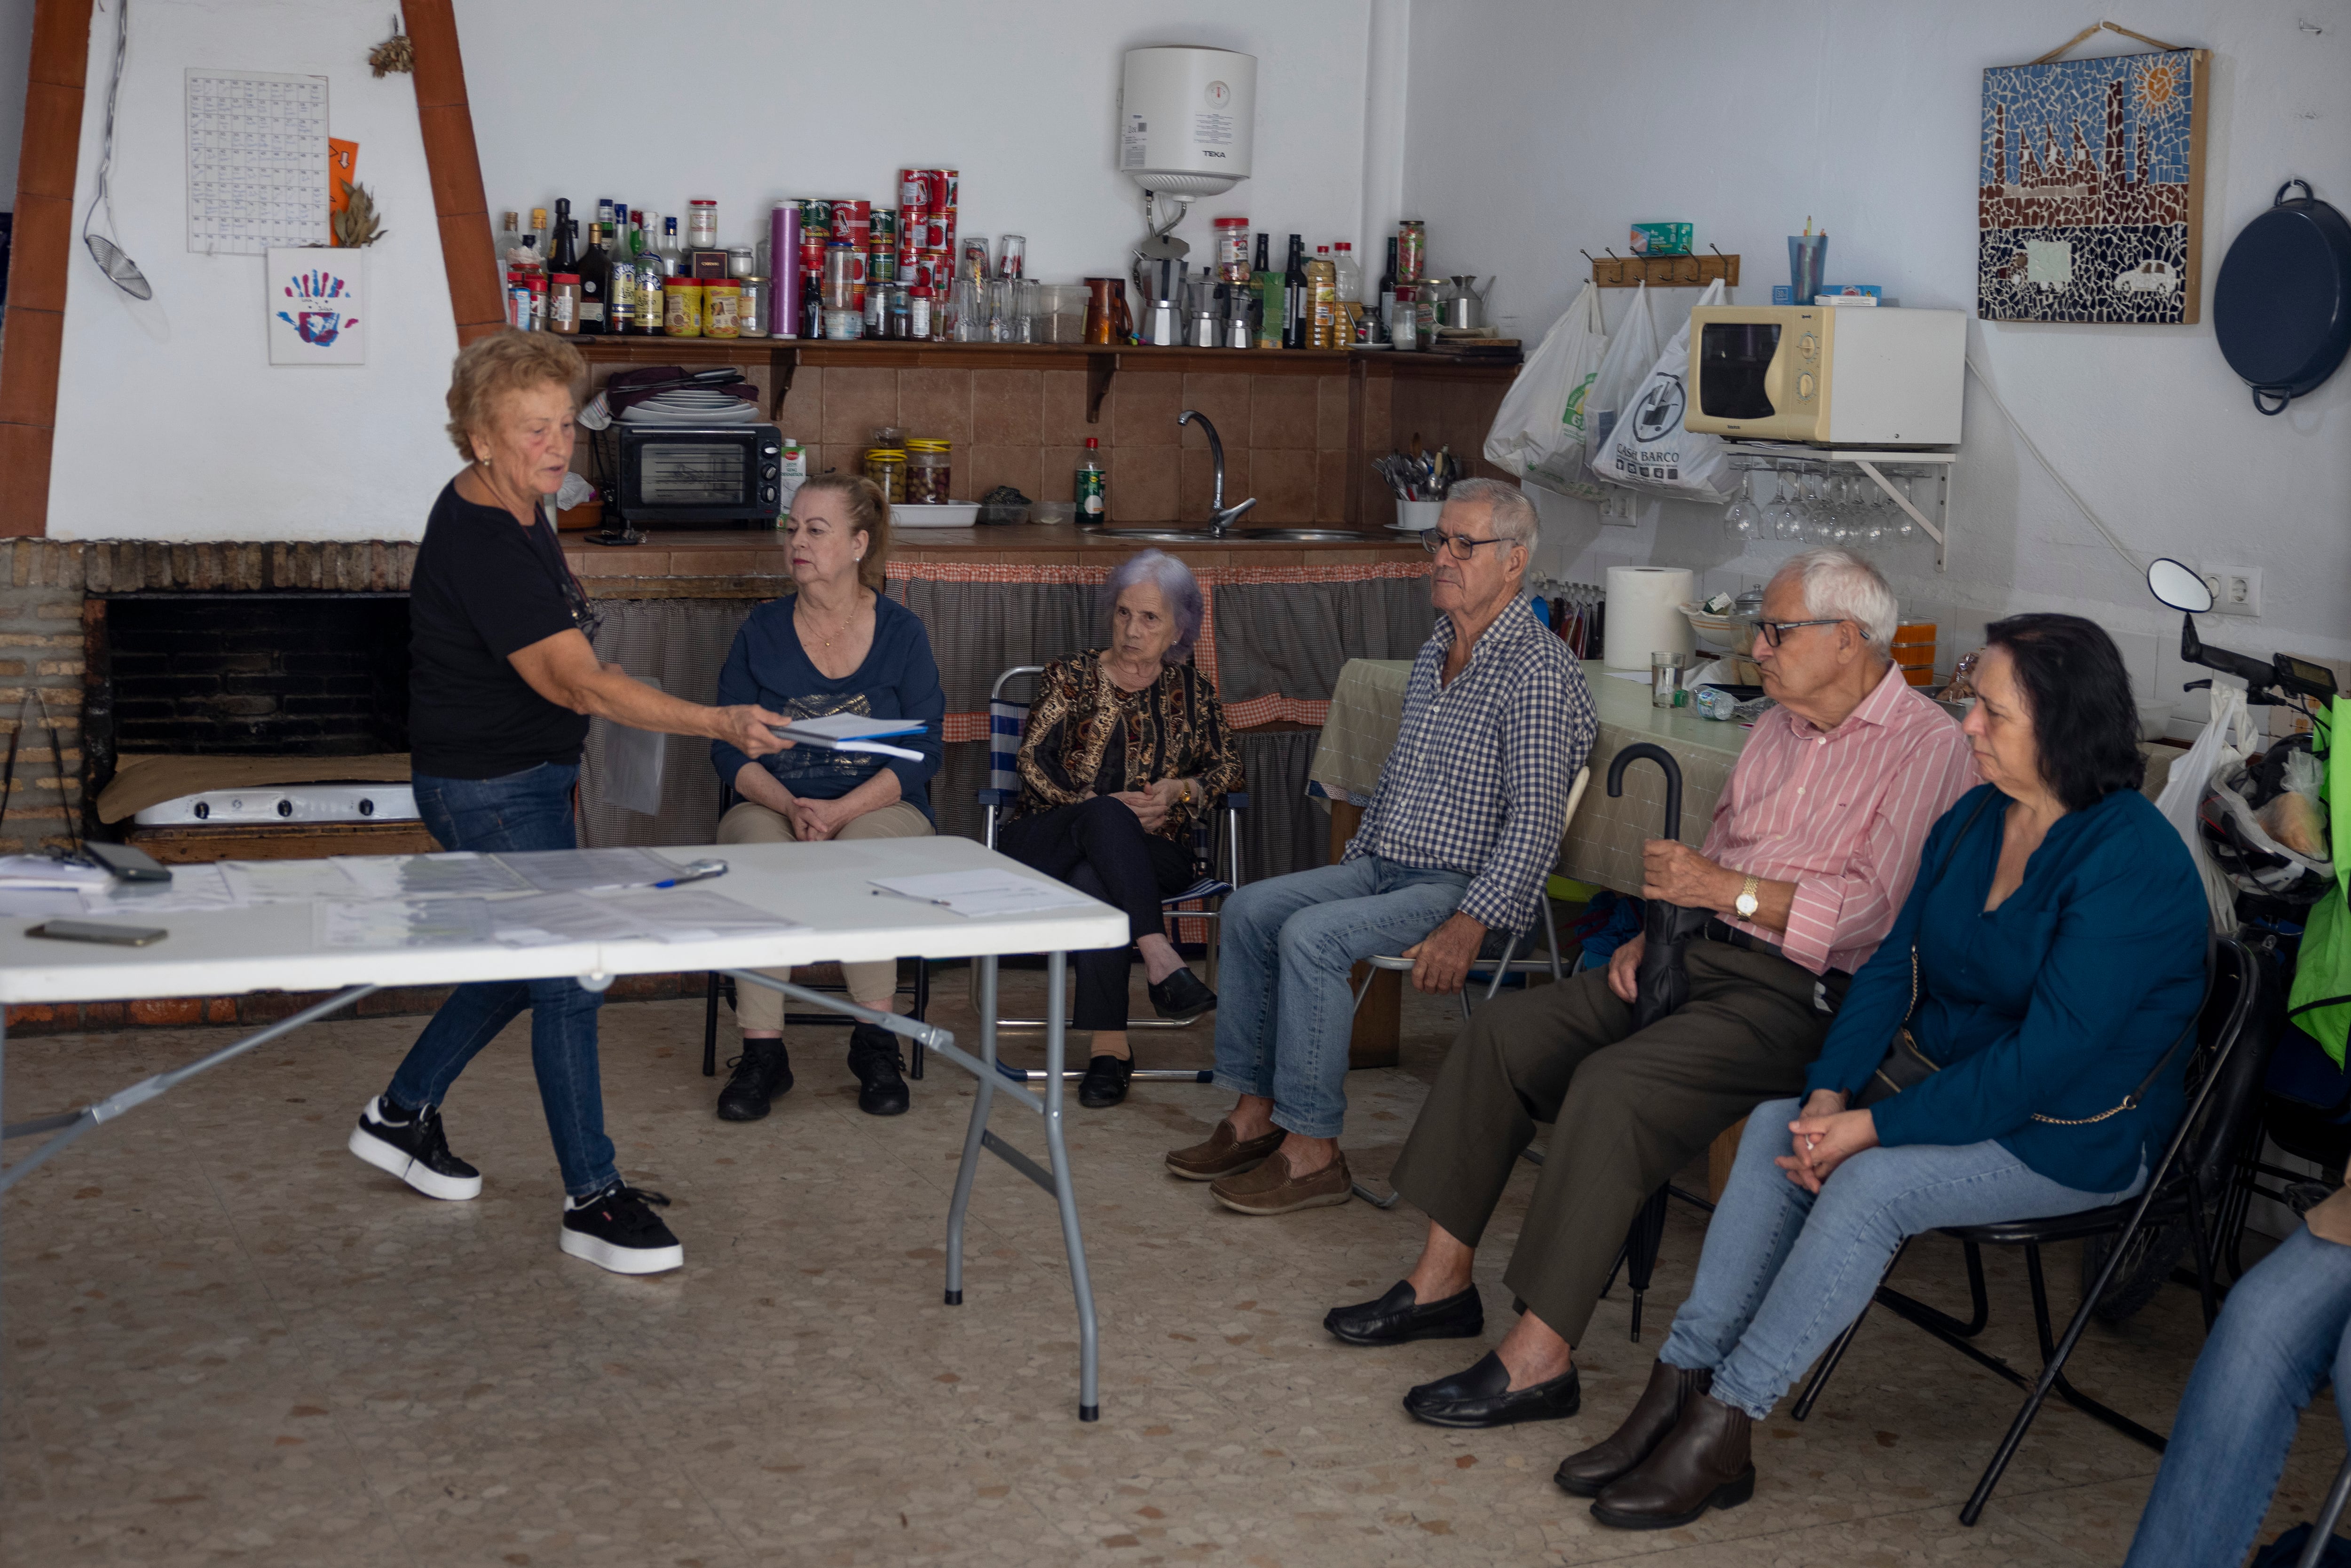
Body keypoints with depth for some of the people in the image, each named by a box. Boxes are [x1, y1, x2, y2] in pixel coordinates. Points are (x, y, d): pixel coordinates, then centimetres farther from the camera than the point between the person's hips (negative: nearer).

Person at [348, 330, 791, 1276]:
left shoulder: (513, 513, 6)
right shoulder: (482, 544, -26)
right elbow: (578, 682, -32)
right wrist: (719, 725, -39)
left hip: (524, 778, 10)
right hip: (490, 789, -10)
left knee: (522, 961, 19)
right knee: (566, 977, -8)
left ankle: (402, 1116, 35)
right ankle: (593, 1202, 0)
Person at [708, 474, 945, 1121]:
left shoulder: (902, 631, 3)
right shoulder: (762, 630, 7)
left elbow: (922, 753, -3)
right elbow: (728, 747, 3)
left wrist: (839, 811, -18)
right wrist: (789, 805, -17)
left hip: (881, 807, -1)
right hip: (771, 804, 1)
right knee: (762, 857, -33)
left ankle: (876, 1045, -16)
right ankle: (762, 1052, -26)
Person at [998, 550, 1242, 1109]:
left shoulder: (1191, 692, 16)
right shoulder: (1070, 678, 11)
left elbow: (1228, 767, 19)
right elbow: (1034, 763, 0)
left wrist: (1181, 789, -4)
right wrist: (1103, 807, -15)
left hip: (1148, 853, 1)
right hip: (1047, 843, -1)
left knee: (1093, 883, -38)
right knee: (1105, 815, -39)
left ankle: (1110, 1046, -40)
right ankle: (1160, 958, -51)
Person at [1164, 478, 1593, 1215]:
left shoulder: (1537, 670, -15)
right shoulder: (1436, 650, 15)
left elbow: (1536, 817, -22)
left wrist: (1472, 923, -28)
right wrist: (1353, 858, 19)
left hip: (1463, 884, -9)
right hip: (1386, 869, 9)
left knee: (1310, 934, -26)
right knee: (1250, 909, -2)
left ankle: (1313, 1148, -20)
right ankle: (1255, 1111, 1)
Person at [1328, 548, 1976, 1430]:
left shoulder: (1927, 747, -10)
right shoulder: (1780, 727, 18)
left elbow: (1872, 909, -20)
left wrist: (1727, 890, -21)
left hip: (1800, 995, -9)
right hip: (1706, 957, 9)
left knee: (1613, 1083, -30)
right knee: (1504, 1032, -4)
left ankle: (1542, 1356, -25)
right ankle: (1444, 1279, 3)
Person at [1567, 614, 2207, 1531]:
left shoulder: (2132, 862, -21)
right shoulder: (1972, 819, 4)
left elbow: (2048, 1058, -25)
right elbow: (1896, 965, 6)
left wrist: (1873, 1128, -24)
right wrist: (1830, 1095, -11)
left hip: (2077, 1134, -7)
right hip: (1942, 1071, 8)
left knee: (1873, 1183, -29)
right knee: (1776, 1126, -15)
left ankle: (1721, 1428, -21)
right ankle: (1679, 1391, -17)